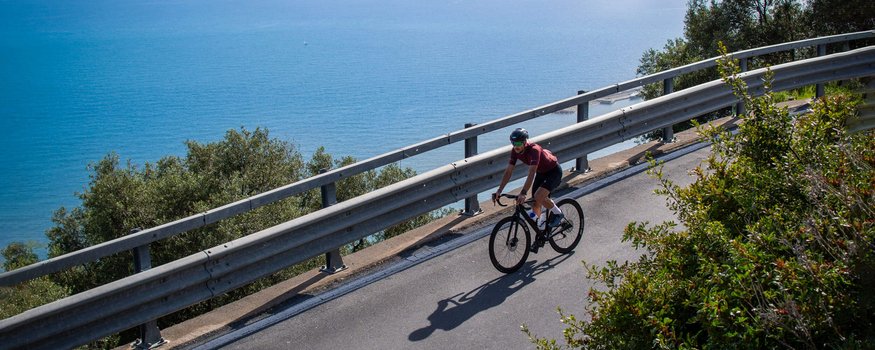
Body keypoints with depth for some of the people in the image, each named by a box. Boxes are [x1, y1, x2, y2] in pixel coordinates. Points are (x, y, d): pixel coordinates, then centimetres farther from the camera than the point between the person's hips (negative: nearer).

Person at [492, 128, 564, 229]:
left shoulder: (534, 149, -35)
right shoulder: (515, 151, -14)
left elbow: (531, 173, -43)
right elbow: (508, 171, -12)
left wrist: (523, 193, -51)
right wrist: (499, 191, -20)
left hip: (554, 171, -7)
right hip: (541, 172, 7)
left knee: (539, 197, -26)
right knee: (535, 203, 1)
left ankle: (558, 213, -1)